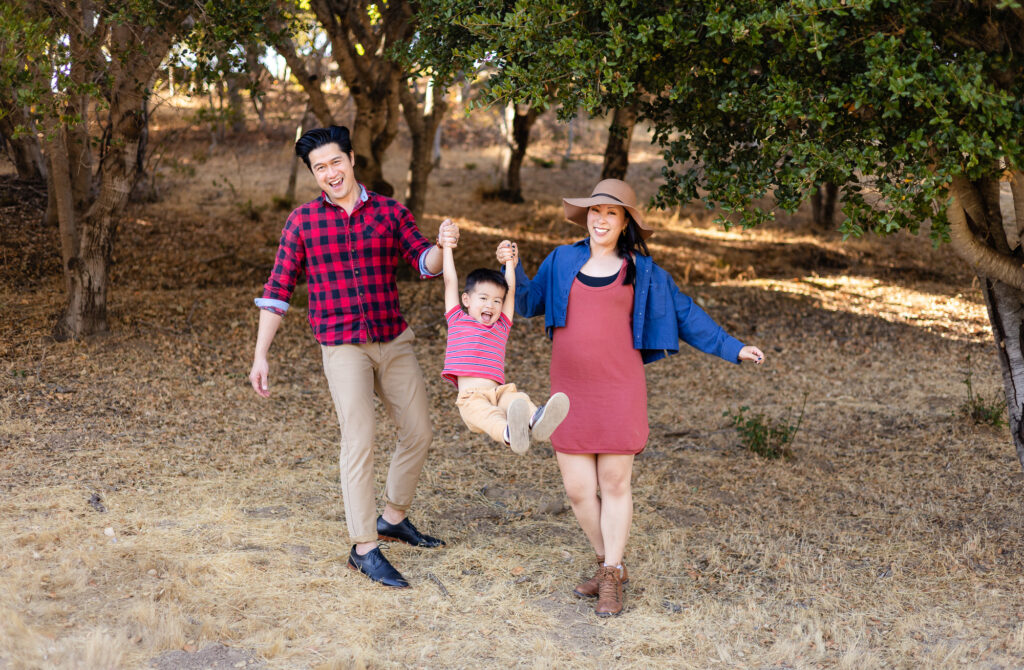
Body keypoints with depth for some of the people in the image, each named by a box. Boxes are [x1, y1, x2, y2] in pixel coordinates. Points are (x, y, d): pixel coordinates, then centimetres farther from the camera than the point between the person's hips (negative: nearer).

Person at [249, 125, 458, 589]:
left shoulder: (390, 212, 4)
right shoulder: (303, 221, -1)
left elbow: (424, 263, -4)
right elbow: (277, 290, 1)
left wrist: (442, 246, -28)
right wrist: (260, 355, -4)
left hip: (394, 339, 4)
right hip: (343, 346, -3)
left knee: (418, 431, 11)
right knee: (359, 439, -12)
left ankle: (394, 517, 32)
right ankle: (364, 548, -3)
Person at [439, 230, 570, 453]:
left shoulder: (501, 327, 27)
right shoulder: (457, 321, 21)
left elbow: (510, 290, 28)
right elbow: (450, 282, 22)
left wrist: (509, 260, 33)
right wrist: (447, 247, 26)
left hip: (497, 391, 3)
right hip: (470, 395, -3)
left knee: (514, 398, -32)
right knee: (480, 409, -37)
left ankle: (535, 421, -65)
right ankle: (510, 434, -68)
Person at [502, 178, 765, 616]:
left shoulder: (641, 271, 5)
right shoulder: (562, 260, 10)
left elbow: (684, 314, 10)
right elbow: (529, 303, 20)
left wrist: (731, 348, 6)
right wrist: (512, 268, 4)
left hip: (619, 391, -2)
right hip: (570, 391, 2)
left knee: (615, 483, 1)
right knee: (578, 489, 3)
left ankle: (612, 580, 14)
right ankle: (609, 565, 24)